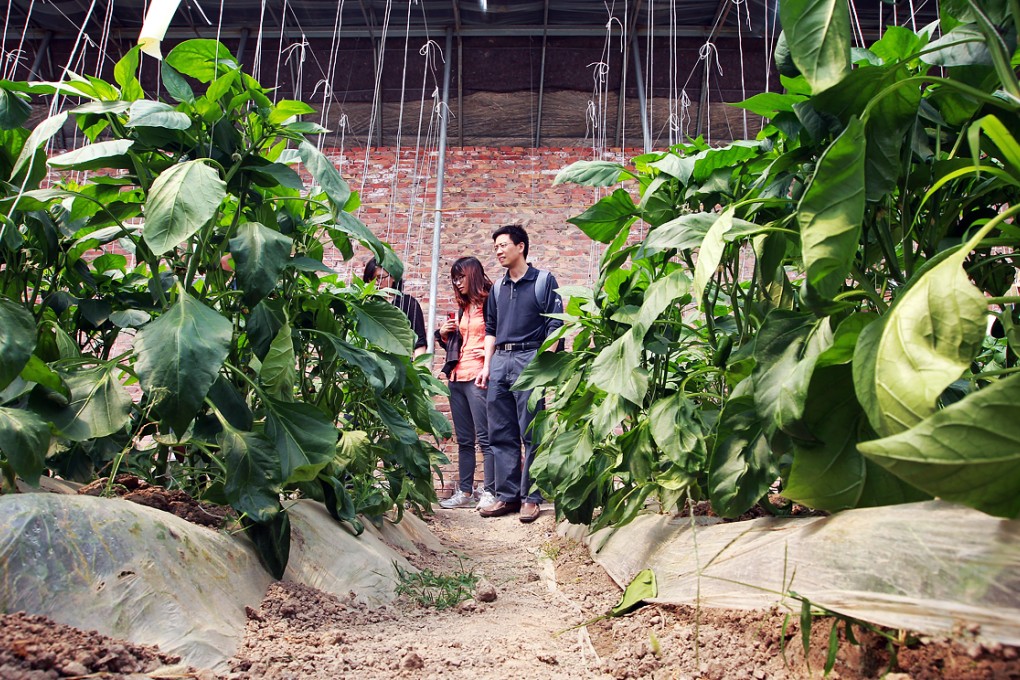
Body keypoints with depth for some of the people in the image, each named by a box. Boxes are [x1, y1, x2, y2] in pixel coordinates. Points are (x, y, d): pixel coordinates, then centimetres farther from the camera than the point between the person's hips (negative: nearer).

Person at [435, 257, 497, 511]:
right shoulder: (462, 308, 21)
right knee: (464, 439, 9)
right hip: (457, 377, 8)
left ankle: (489, 492, -3)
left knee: (484, 437, -7)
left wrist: (489, 366, -19)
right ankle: (465, 492, 14)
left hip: (478, 376, -8)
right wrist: (443, 334, 10)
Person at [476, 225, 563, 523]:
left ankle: (531, 497, 3)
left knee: (531, 433, -4)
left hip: (529, 358, -6)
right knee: (501, 434, 5)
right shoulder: (497, 288, 19)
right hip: (499, 361, 6)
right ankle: (507, 496, 13)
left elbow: (555, 325, -3)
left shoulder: (543, 281, 3)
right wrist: (486, 366, 12)